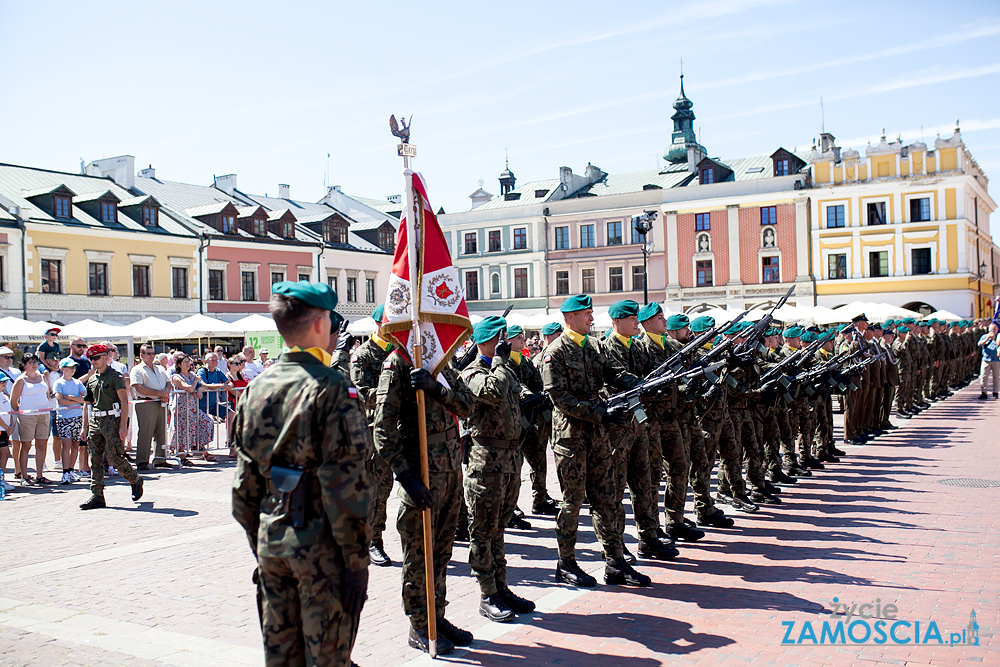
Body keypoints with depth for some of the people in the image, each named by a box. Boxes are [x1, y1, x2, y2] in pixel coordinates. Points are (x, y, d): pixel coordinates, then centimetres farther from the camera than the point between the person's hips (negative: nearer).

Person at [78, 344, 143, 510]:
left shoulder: (115, 376, -6)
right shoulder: (92, 380, 16)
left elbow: (124, 401, -11)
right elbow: (87, 404, 21)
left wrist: (123, 425, -17)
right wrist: (85, 427, 14)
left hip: (112, 420, -7)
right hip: (95, 422, 7)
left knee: (114, 457, -9)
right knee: (95, 459, 3)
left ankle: (136, 481, 15)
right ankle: (97, 496, 5)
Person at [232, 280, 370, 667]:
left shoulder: (258, 388, 6)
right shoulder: (331, 388, -14)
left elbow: (245, 479, 11)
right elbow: (344, 485, -17)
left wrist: (259, 544, 20)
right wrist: (356, 560, -12)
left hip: (271, 537, 7)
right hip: (320, 542, -6)